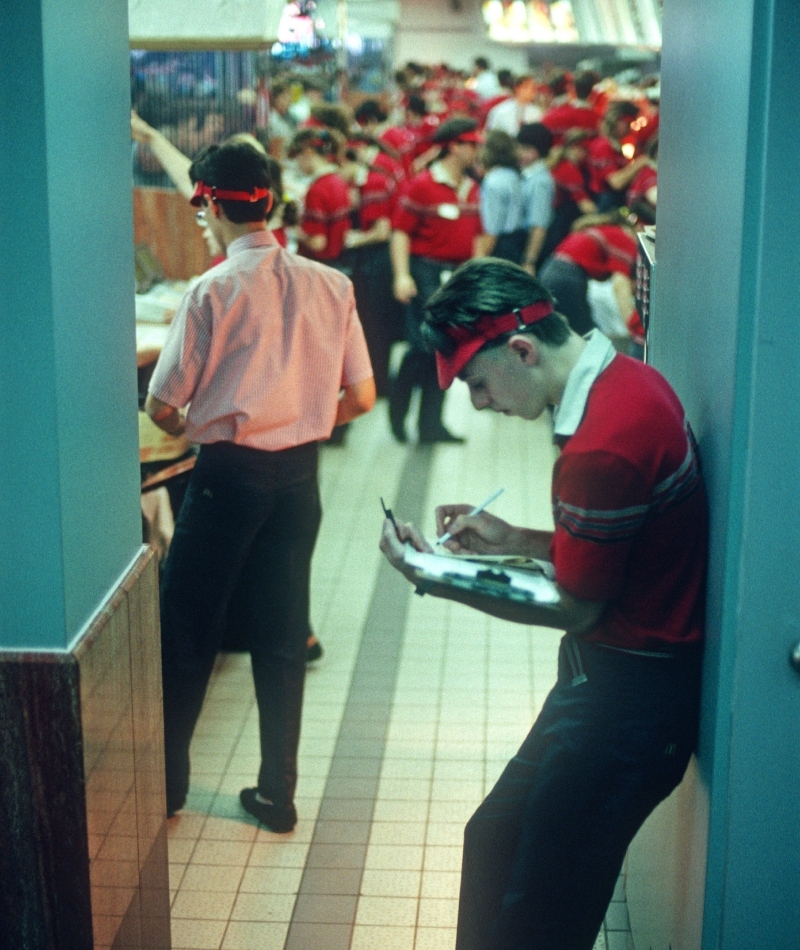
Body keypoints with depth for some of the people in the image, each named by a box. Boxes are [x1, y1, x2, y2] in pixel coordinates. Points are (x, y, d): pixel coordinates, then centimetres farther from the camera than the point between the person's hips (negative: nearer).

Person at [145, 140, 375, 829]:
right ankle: (277, 792, 22)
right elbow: (361, 397, 2)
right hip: (299, 474, 4)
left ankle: (167, 781, 24)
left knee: (188, 627, 12)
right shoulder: (331, 286, -1)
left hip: (229, 474, -4)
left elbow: (162, 409, -11)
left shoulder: (212, 291, -14)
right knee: (282, 636, 14)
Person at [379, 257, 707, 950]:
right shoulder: (630, 378, 3)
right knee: (498, 842, 17)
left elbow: (578, 609, -16)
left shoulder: (602, 447, -27)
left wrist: (438, 580, -11)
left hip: (625, 693, -10)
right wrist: (515, 541, 7)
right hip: (637, 675, 10)